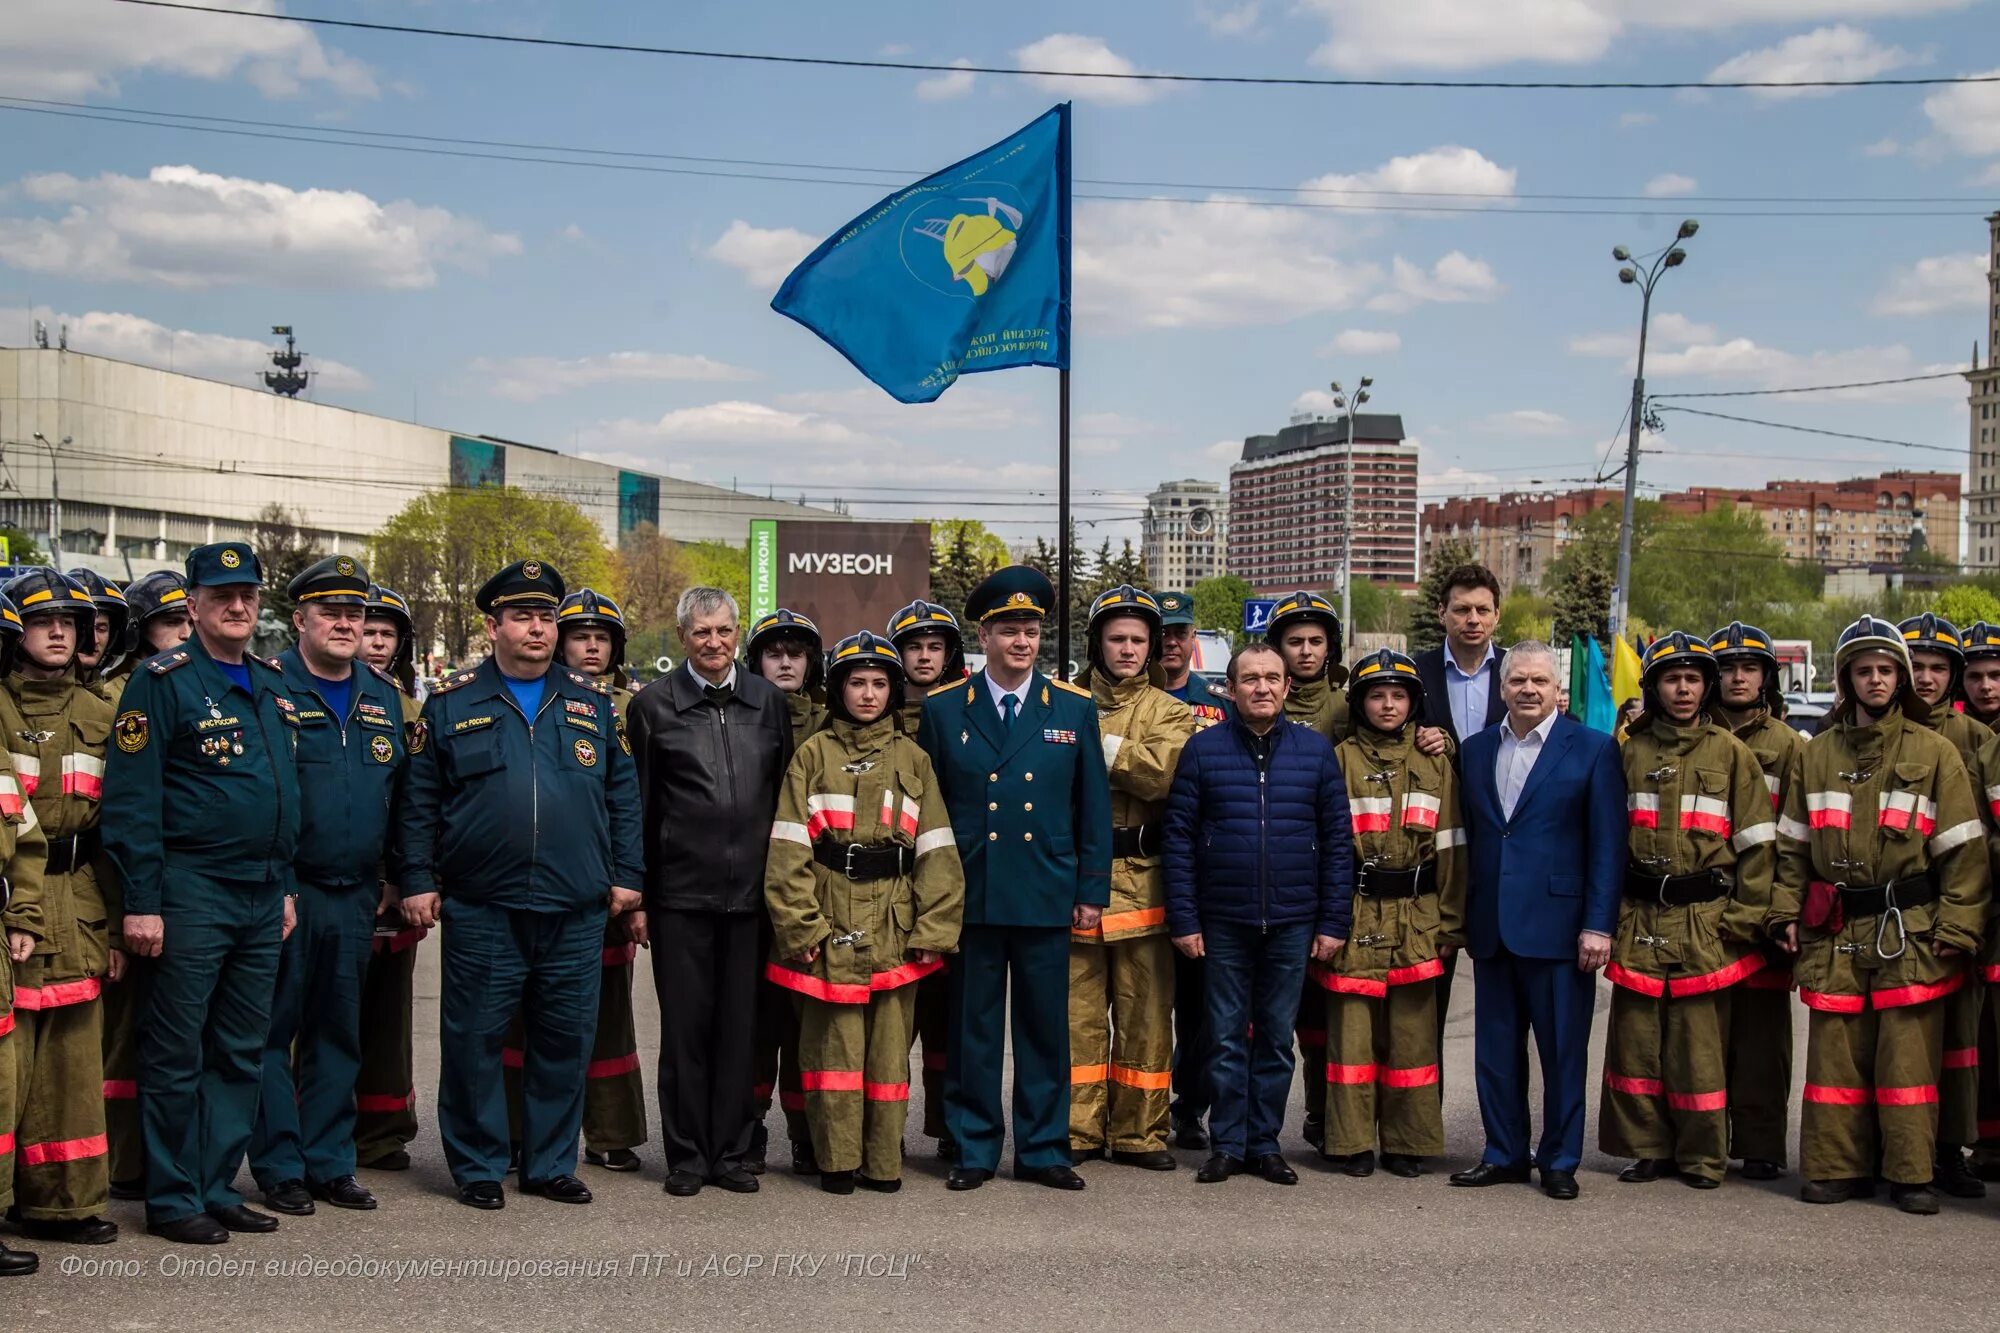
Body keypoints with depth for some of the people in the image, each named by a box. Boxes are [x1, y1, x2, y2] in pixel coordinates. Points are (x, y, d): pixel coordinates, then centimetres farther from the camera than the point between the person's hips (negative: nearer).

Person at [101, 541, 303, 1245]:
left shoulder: (273, 684, 13)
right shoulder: (163, 681, -8)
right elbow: (131, 799, -12)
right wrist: (141, 900, -16)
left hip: (263, 896, 7)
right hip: (191, 891, -7)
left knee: (241, 1052, 11)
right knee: (176, 1054, 1)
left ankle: (218, 1189, 21)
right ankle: (173, 1200, 11)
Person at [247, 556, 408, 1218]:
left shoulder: (384, 694, 11)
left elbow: (404, 788, 15)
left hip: (355, 896, 5)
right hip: (282, 891, -5)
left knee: (338, 1032, 12)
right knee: (273, 1031, 2)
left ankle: (330, 1162, 20)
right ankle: (280, 1167, 11)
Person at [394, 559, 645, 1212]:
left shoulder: (593, 703, 11)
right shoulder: (452, 702, 5)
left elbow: (623, 794, 12)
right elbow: (419, 801, 5)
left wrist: (626, 875, 6)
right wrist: (418, 881, -1)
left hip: (577, 912, 2)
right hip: (481, 912, -2)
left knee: (565, 1041, 7)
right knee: (474, 1042, 3)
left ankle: (551, 1164, 20)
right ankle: (477, 1167, 16)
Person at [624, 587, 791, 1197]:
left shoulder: (768, 700, 9)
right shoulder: (653, 704, 1)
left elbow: (785, 795, 12)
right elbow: (637, 805, 2)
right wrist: (636, 893, 0)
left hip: (751, 890, 2)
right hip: (682, 891, -2)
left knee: (740, 1026, 7)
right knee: (684, 1027, 3)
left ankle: (730, 1152, 17)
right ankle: (686, 1155, 13)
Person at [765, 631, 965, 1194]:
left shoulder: (913, 759, 10)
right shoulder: (813, 755, 5)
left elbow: (936, 850, 6)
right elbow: (789, 848, 0)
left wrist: (934, 929, -2)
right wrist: (799, 925, -9)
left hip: (894, 926, 1)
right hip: (830, 921, -1)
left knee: (890, 1041, 4)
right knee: (833, 1041, 1)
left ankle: (884, 1161, 13)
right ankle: (837, 1160, 10)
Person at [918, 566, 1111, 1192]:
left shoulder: (1074, 708, 5)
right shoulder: (943, 708, 4)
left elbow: (1094, 809, 7)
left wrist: (1092, 891, 3)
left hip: (1047, 899, 1)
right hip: (969, 898, -1)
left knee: (1046, 1027, 6)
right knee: (971, 1028, 5)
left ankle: (1042, 1150, 17)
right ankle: (973, 1150, 16)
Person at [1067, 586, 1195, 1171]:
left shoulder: (1170, 713, 8)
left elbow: (1162, 773, -13)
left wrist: (1098, 745, -12)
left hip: (1140, 880, 0)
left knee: (1145, 1009, 4)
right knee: (1078, 1008, 3)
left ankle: (1139, 1133, 13)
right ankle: (1078, 1130, 12)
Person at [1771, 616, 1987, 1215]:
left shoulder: (1933, 752, 2)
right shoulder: (1815, 754, 11)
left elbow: (1963, 846, 0)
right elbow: (1793, 844, 14)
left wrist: (1956, 926, -6)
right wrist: (1787, 912, 5)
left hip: (1910, 931, -2)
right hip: (1835, 932, 3)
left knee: (1908, 1053, -1)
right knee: (1836, 1052, 4)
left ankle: (1911, 1173, 7)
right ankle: (1838, 1167, 11)